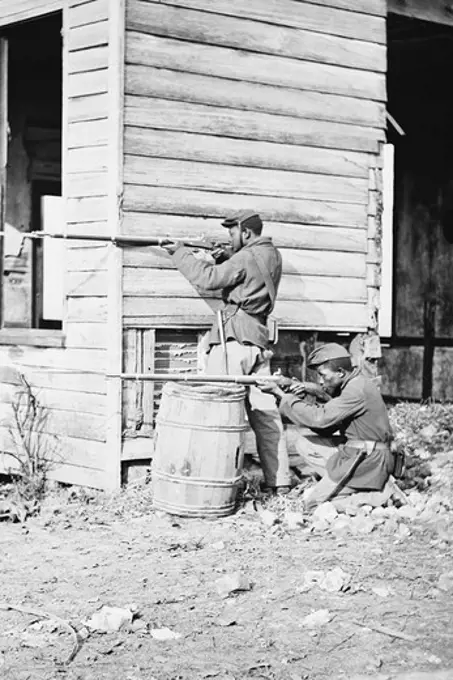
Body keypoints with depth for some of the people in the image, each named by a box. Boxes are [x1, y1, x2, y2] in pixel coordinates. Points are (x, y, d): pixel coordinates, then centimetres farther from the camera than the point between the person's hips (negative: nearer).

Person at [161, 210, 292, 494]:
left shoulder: (246, 258, -10)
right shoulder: (272, 255, 15)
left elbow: (208, 278, -11)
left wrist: (180, 252, -2)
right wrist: (226, 256, 9)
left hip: (233, 337, -8)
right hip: (260, 340, 8)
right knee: (265, 411, 8)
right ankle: (279, 481, 10)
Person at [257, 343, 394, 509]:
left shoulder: (357, 390, -18)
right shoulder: (350, 386, 12)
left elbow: (320, 418, -22)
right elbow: (327, 429, 11)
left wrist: (281, 395, -16)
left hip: (367, 464, -10)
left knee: (311, 503, -3)